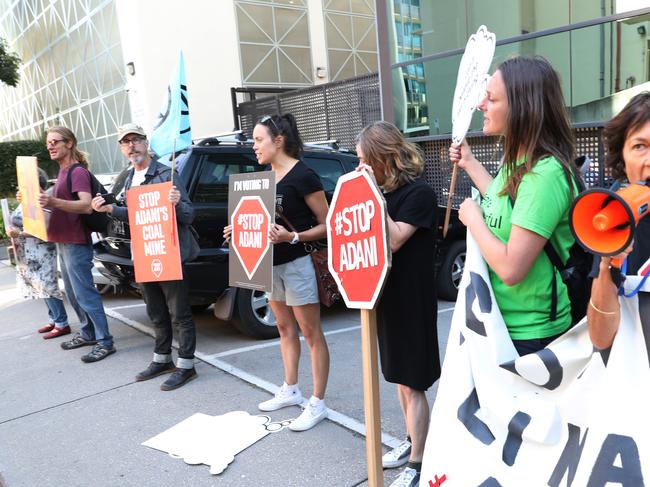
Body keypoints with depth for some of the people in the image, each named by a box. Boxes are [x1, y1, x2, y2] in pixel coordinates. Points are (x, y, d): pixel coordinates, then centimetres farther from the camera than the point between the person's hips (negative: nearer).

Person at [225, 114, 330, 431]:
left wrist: (292, 237, -26)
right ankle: (290, 390, 30)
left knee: (311, 333, 0)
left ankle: (318, 404, 8)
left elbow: (326, 225, -13)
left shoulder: (303, 176, -14)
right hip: (272, 264, 8)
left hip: (298, 263, -8)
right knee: (285, 328, 17)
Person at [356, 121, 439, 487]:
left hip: (413, 301, -8)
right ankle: (413, 442, 34)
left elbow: (394, 241, -24)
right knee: (400, 377, 18)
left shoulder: (419, 193, -15)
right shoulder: (386, 193, 10)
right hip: (389, 297, 9)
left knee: (412, 383, -1)